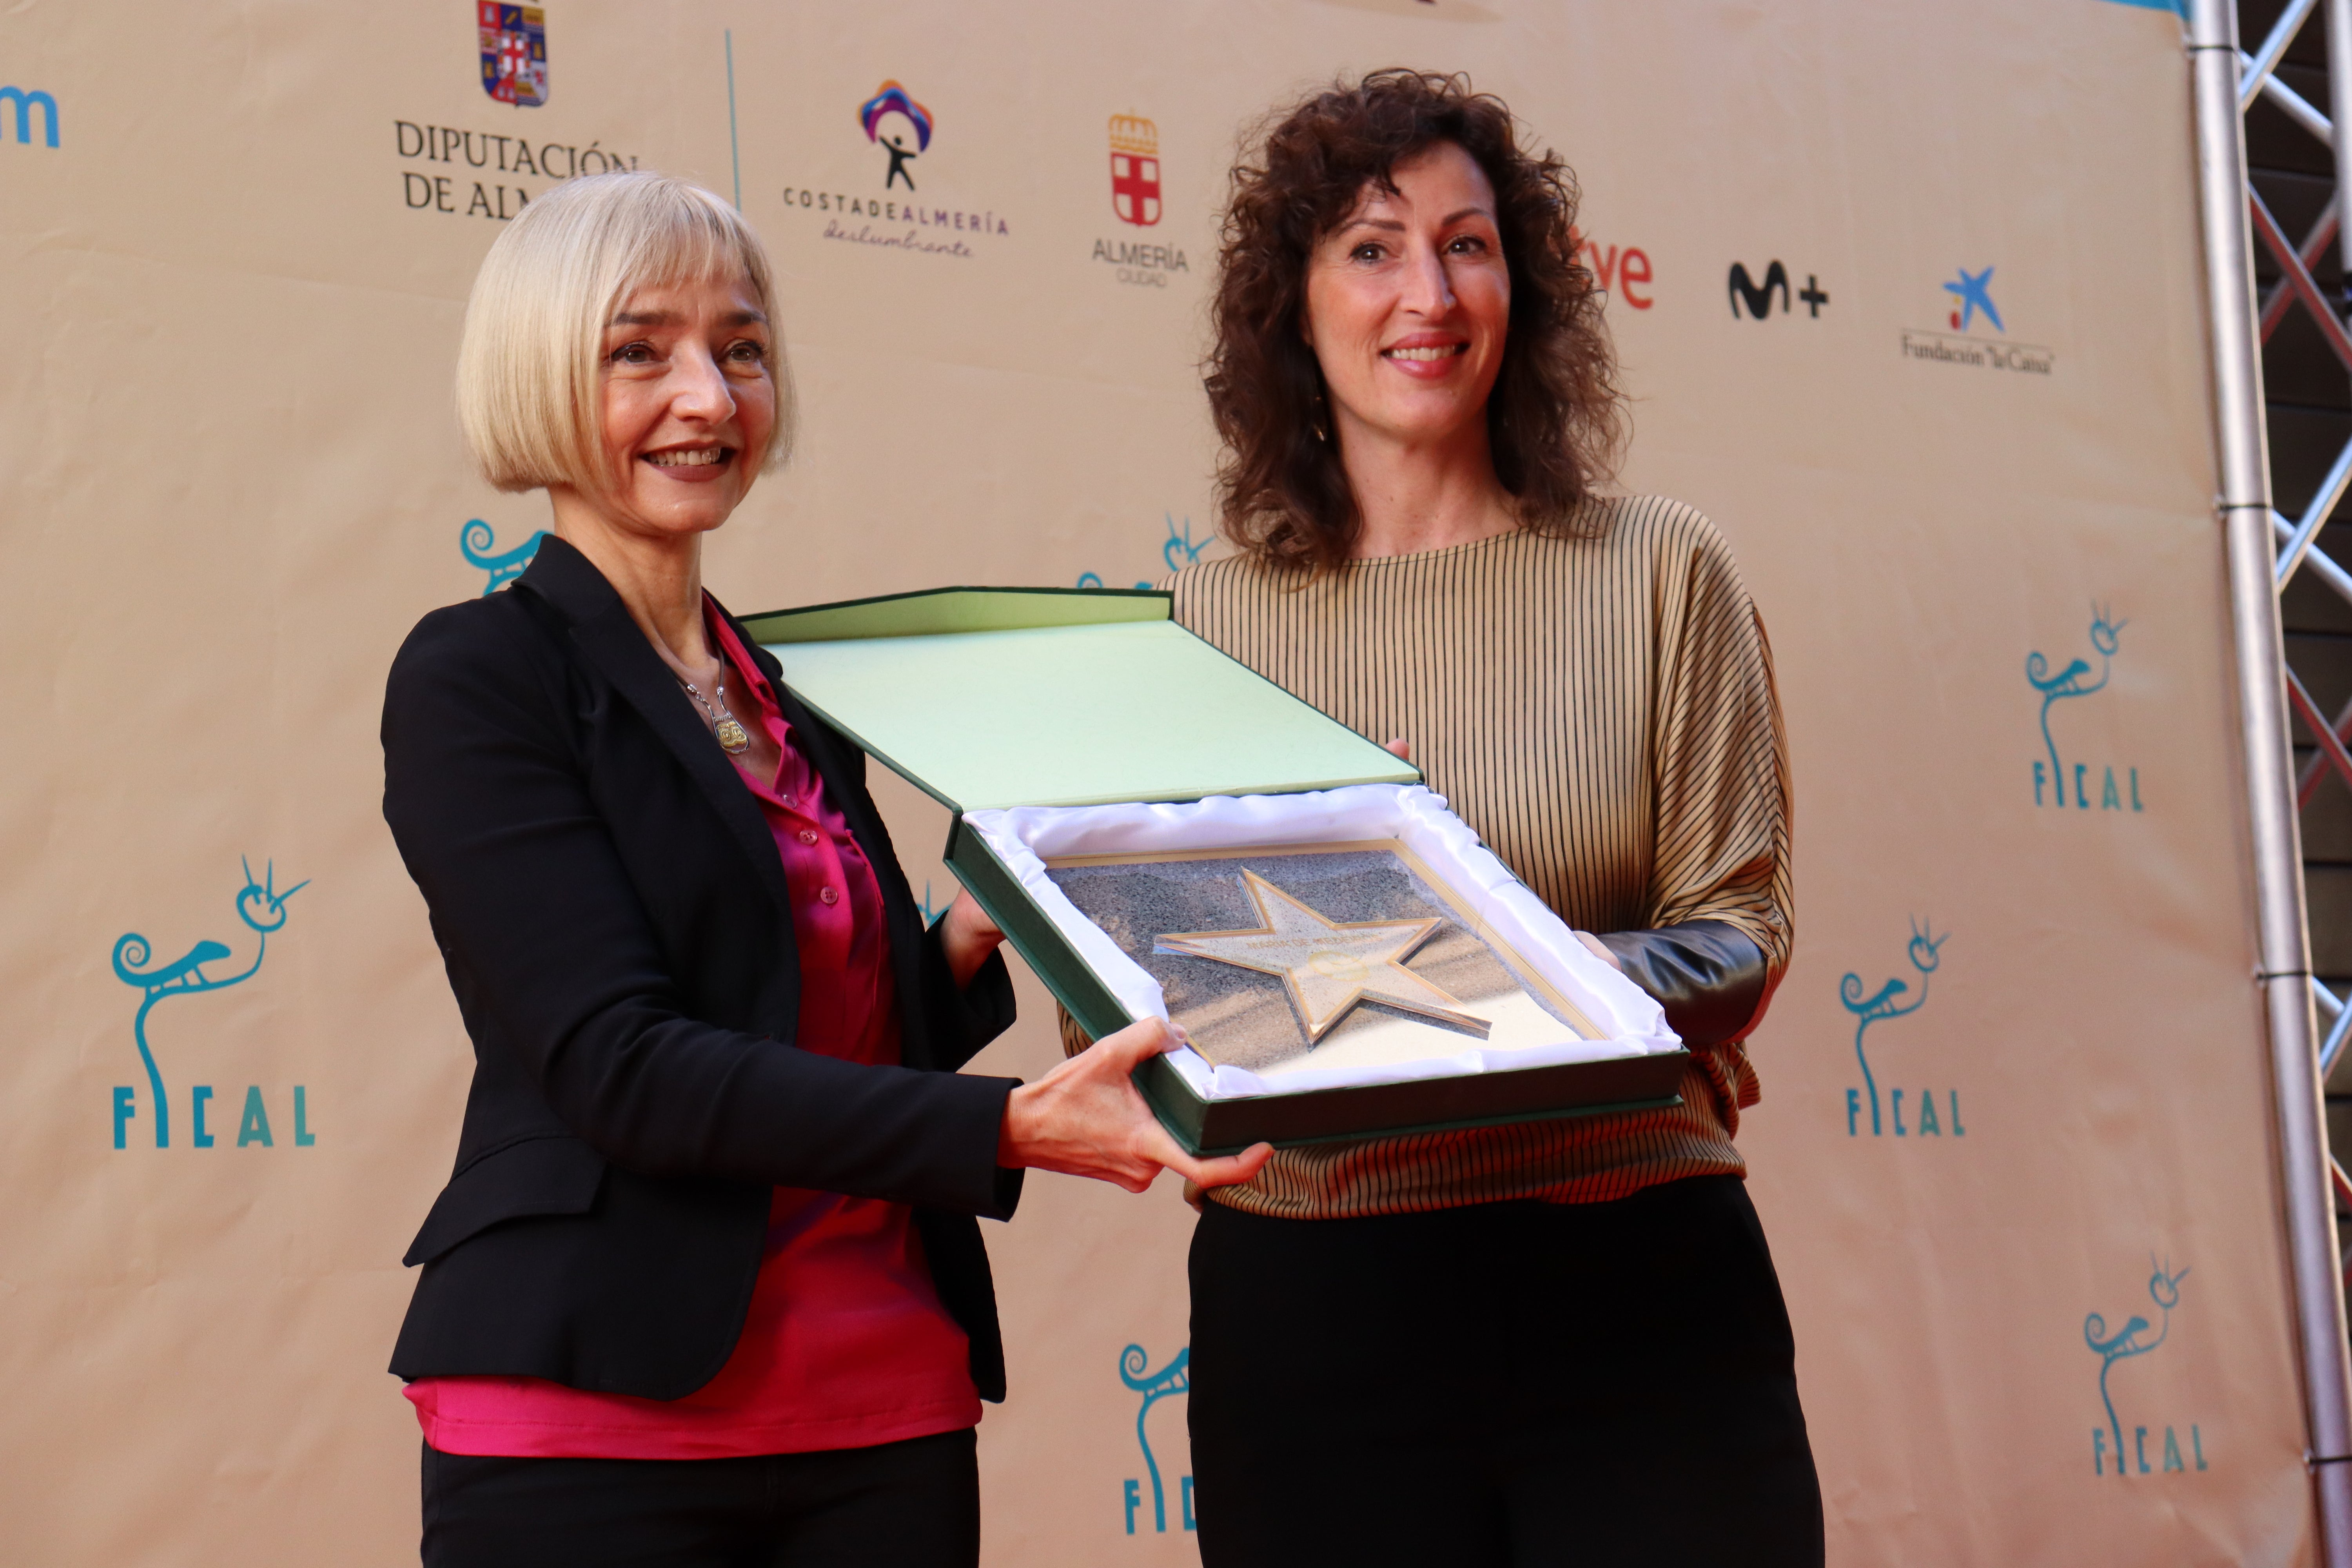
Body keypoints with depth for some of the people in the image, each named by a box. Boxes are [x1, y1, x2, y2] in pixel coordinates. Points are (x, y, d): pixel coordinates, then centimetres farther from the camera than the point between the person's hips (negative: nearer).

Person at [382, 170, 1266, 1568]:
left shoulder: (793, 701, 15)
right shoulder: (477, 675, -6)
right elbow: (619, 1066, -17)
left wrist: (974, 941, 2)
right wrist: (1006, 1126, -25)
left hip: (889, 1412, 6)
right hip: (600, 1419, -6)